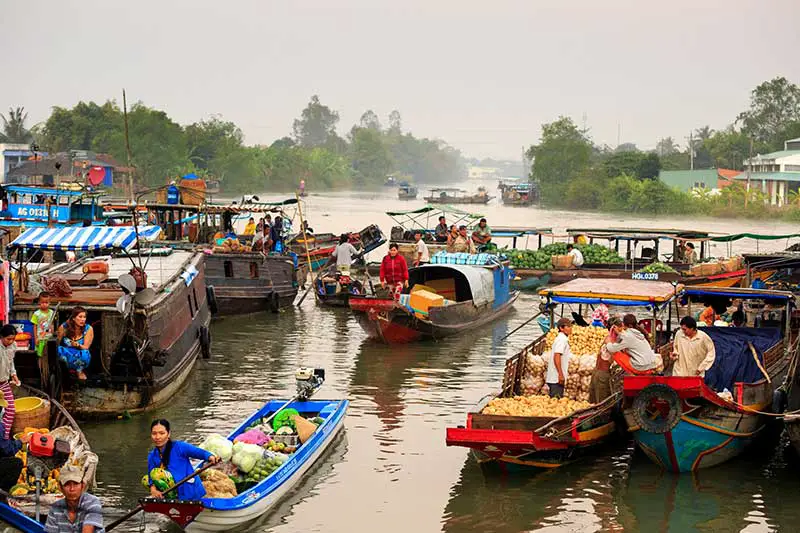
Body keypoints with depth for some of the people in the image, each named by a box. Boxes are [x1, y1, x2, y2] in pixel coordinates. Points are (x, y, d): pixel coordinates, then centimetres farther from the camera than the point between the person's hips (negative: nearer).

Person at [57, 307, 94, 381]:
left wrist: (78, 345, -32)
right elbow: (57, 343, -3)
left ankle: (79, 371, 0)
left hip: (80, 355, -1)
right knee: (59, 349, -32)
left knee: (85, 354, -35)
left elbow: (86, 347, -12)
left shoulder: (88, 329, -8)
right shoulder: (64, 327, -9)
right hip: (66, 355, 1)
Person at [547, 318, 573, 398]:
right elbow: (556, 357, -21)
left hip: (554, 378, 10)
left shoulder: (562, 339, 18)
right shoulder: (562, 339, -13)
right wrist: (561, 374, -23)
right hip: (556, 378, -10)